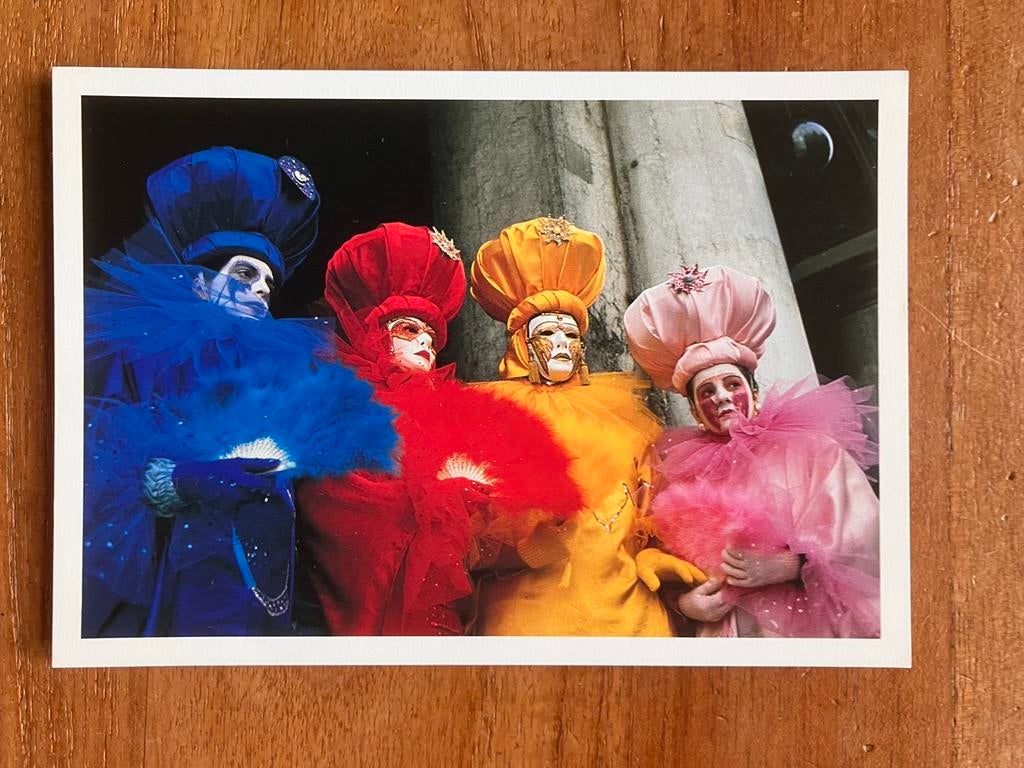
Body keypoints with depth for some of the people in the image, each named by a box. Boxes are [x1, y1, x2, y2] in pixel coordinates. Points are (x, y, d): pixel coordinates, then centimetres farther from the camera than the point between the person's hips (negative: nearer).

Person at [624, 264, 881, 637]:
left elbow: (863, 532, -4)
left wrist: (785, 566, -15)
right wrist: (686, 602, -9)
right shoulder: (686, 474, 11)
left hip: (821, 625, -2)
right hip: (735, 632, 3)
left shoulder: (812, 449, 5)